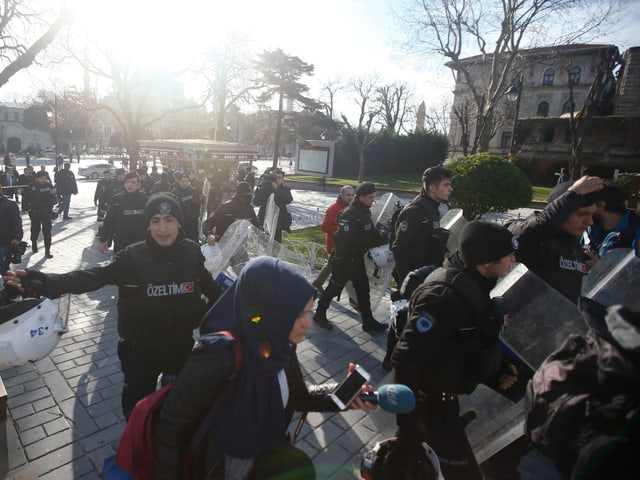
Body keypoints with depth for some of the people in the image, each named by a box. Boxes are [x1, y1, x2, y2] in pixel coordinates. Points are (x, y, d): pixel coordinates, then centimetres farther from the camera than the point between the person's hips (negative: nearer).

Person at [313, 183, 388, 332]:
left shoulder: (365, 212, 7)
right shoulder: (350, 214, -23)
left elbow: (370, 233, 14)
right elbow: (349, 240, -30)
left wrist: (381, 236, -8)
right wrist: (378, 240, -24)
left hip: (357, 258, 9)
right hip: (344, 259, -9)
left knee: (363, 289, 13)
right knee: (334, 287, 6)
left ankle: (368, 321, 23)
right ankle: (319, 314, 24)